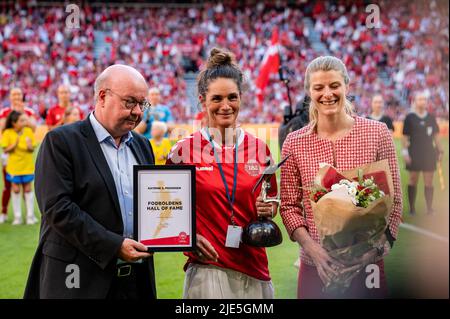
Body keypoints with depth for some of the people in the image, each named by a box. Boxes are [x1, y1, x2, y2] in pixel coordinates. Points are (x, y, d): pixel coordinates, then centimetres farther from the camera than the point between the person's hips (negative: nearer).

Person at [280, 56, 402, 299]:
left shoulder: (377, 133, -2)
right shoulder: (295, 143, 0)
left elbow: (393, 201, 0)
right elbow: (289, 206, 1)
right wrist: (312, 249, -13)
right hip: (316, 267, 1)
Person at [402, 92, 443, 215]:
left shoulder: (431, 117, 9)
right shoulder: (410, 117, -1)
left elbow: (436, 135, 13)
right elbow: (405, 136, -3)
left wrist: (440, 151, 8)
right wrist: (405, 152, -10)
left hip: (429, 153, 3)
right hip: (414, 154, -3)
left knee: (429, 181, 2)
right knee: (413, 180, 1)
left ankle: (429, 207, 4)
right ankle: (412, 208, 8)